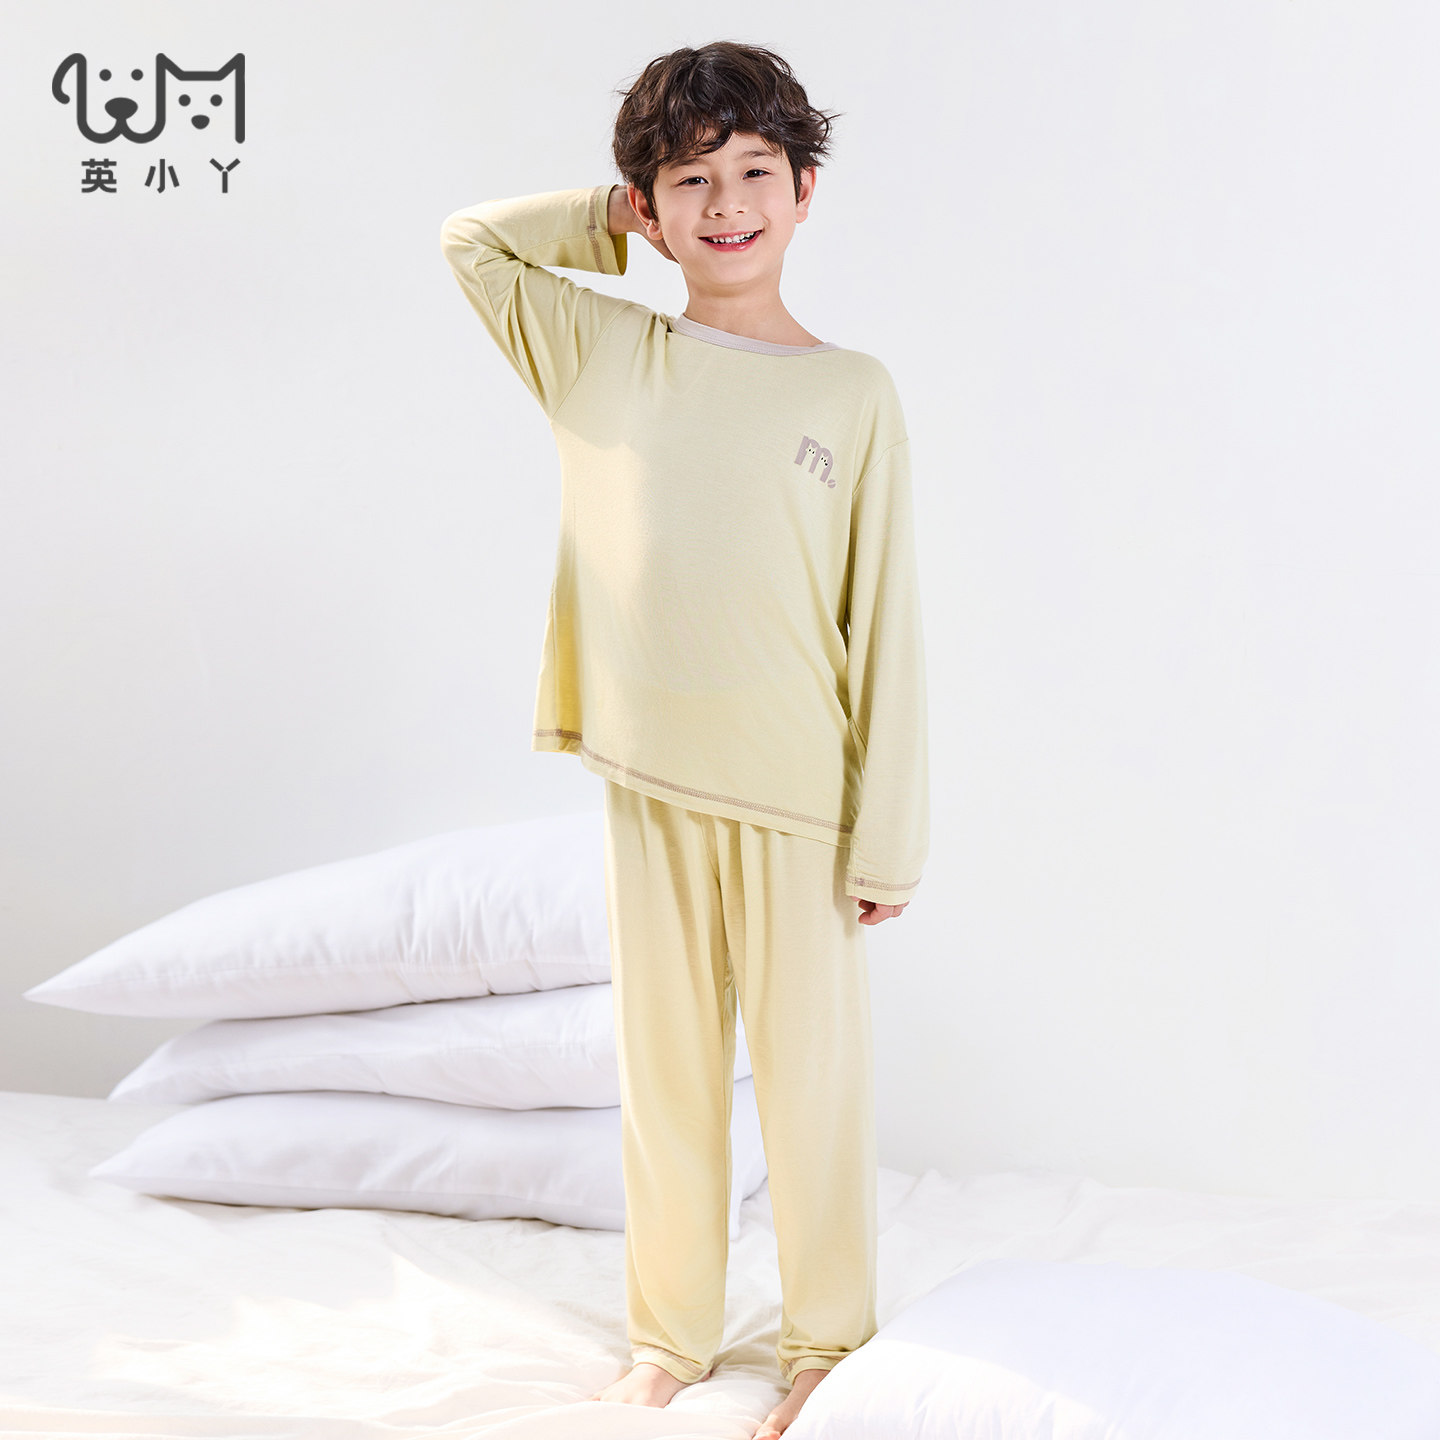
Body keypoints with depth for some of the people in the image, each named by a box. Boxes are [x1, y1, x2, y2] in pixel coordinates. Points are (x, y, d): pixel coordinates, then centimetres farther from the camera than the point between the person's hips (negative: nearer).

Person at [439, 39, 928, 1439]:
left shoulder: (852, 393, -4)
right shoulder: (603, 358, 4)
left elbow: (887, 629, -4)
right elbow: (470, 238, 16)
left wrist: (888, 839, -6)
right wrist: (628, 218, 9)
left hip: (796, 797, -2)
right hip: (648, 780, 3)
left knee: (809, 1072, 8)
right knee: (662, 1064, 13)